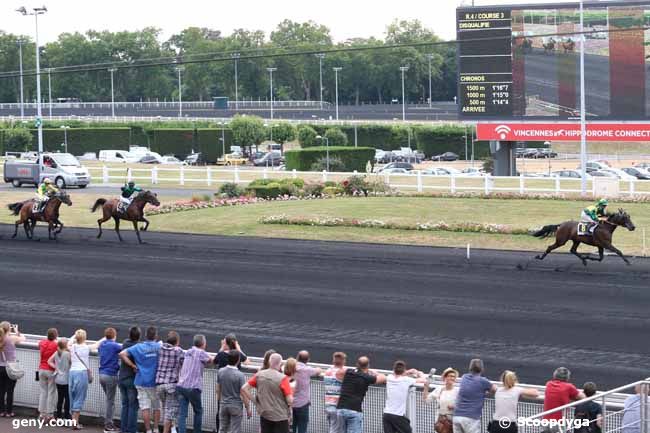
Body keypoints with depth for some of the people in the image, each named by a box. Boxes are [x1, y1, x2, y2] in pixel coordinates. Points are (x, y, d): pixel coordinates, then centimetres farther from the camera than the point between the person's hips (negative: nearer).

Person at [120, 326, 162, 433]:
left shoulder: (138, 347, -3)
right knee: (156, 407, 13)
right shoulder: (159, 347, -4)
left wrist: (133, 366, -4)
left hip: (142, 382, 0)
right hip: (155, 382, 0)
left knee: (145, 408, 1)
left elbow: (122, 354, -9)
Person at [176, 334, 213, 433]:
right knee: (198, 411, 15)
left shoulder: (188, 352, 15)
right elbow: (213, 360, 8)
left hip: (181, 386, 5)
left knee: (182, 413, 0)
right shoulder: (201, 353, -5)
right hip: (193, 388, -5)